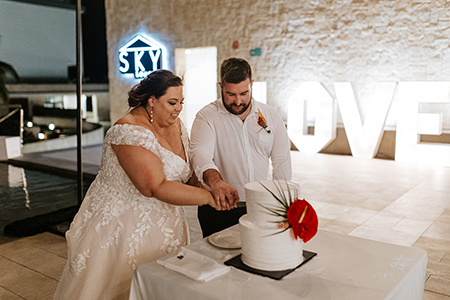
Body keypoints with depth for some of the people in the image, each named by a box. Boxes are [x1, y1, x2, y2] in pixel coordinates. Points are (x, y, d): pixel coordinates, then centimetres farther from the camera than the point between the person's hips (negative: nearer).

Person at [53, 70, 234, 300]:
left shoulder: (175, 124, 3)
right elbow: (155, 187, -31)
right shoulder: (130, 132, -24)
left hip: (160, 225, 7)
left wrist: (203, 183, -10)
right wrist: (207, 197, -29)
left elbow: (185, 170, 11)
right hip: (121, 227, -7)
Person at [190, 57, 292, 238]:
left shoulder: (271, 116, 5)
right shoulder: (207, 116, -5)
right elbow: (200, 154, -23)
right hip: (220, 209, -2)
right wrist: (215, 181, -43)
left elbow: (282, 162, 8)